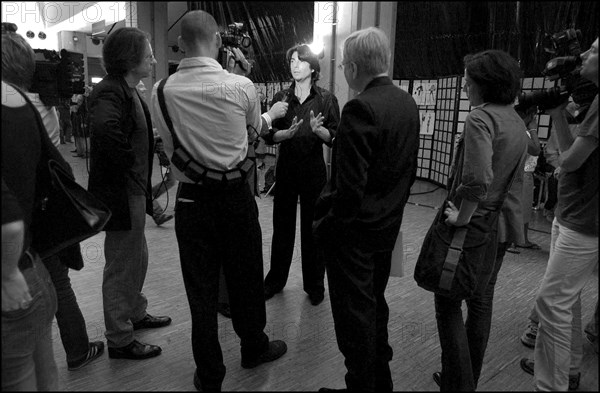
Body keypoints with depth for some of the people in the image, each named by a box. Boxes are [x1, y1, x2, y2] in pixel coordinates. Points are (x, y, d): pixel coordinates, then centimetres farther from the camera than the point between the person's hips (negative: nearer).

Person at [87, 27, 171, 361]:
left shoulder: (128, 90, 13)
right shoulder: (110, 92, -18)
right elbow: (105, 127, -39)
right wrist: (128, 163, -25)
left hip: (134, 191, 10)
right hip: (119, 192, -10)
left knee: (138, 258, 22)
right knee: (121, 265, 2)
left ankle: (135, 314, 42)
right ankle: (120, 340, 18)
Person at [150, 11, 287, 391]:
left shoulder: (162, 91, -4)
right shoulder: (242, 86, -10)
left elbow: (168, 143, 6)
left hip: (191, 199, 1)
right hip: (236, 194, -1)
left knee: (201, 287, 11)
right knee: (246, 277, 18)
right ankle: (254, 347, 40)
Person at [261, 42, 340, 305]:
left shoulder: (326, 99, 1)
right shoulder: (281, 98, 6)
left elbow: (334, 138, -4)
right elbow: (269, 135, 0)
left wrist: (317, 129, -23)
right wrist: (288, 132, -19)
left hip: (314, 170, -2)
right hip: (285, 169, 2)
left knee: (312, 228, 4)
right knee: (282, 226, 9)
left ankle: (314, 285, 20)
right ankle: (275, 281, 24)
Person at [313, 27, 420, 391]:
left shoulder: (360, 108, -22)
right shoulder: (408, 103, 5)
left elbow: (350, 185, -25)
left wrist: (327, 223, -11)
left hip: (354, 229, -9)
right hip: (388, 225, 9)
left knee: (355, 314, 8)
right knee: (376, 305, 23)